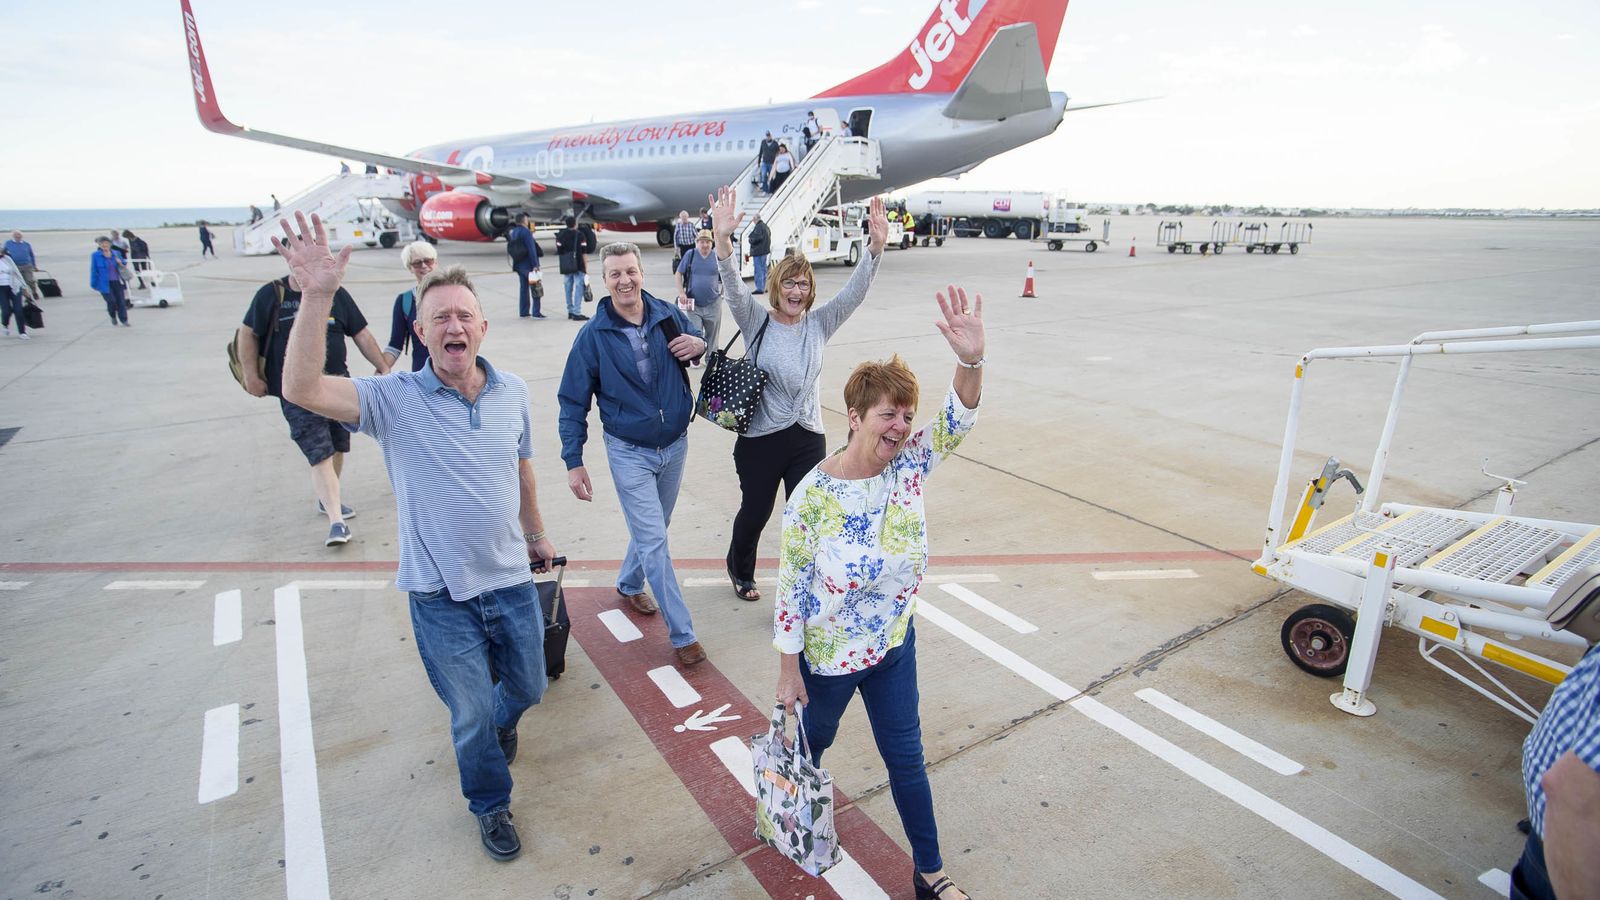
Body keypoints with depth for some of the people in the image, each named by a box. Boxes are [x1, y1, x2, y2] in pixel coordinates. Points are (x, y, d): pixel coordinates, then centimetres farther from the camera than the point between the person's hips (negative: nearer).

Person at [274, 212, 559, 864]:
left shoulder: (512, 392, -3)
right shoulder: (395, 399, -14)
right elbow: (303, 389, -30)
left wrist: (537, 533, 23)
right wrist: (317, 297, -40)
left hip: (512, 579, 3)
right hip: (442, 596, -3)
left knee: (527, 688, 23)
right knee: (471, 717, 14)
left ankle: (502, 721, 61)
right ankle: (491, 804, 43)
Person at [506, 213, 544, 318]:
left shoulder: (513, 232, 11)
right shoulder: (525, 232, -15)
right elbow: (531, 249, -19)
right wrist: (535, 265, -19)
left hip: (519, 265, 8)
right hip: (528, 265, -8)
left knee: (523, 288, 13)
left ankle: (523, 312, 15)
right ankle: (536, 313, -6)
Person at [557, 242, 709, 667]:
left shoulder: (669, 316, -5)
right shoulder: (593, 335, -11)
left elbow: (700, 344, 12)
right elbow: (573, 402, -5)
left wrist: (701, 346, -14)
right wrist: (573, 462, -8)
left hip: (675, 445, 4)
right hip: (630, 453, -3)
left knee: (653, 530, 20)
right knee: (654, 541, -5)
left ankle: (629, 584, 48)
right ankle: (683, 634, 5)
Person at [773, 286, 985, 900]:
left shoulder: (910, 464, -13)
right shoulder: (813, 496, -25)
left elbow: (956, 420, -30)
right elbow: (791, 584, -17)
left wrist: (971, 360, -50)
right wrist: (788, 669, -11)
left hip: (895, 643, 4)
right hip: (827, 654, -3)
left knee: (905, 756, 18)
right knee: (814, 739, 24)